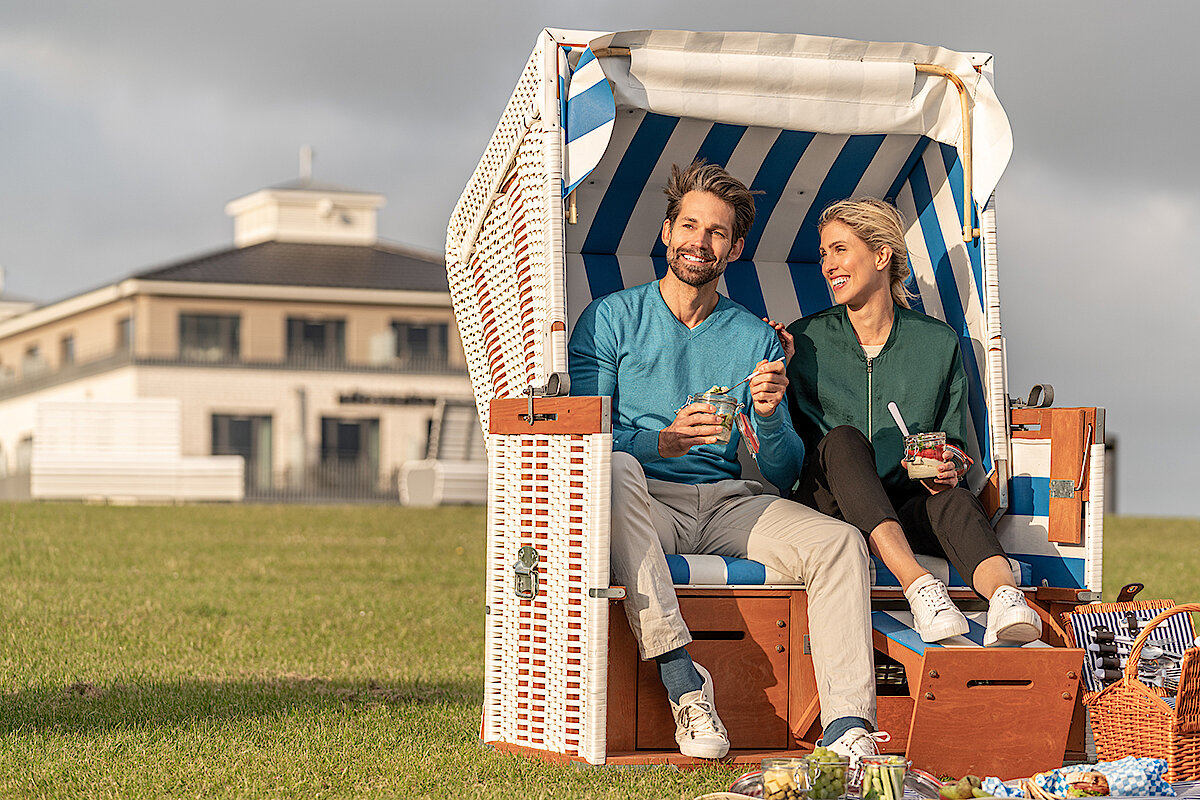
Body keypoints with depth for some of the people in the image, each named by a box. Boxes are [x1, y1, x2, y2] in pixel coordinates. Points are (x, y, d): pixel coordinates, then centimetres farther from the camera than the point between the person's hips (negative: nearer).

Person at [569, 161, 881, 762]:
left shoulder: (755, 339, 14)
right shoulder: (612, 319, 6)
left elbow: (784, 474, 11)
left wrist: (770, 418, -11)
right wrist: (660, 442, -22)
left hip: (728, 503, 3)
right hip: (645, 504, -3)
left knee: (841, 543, -22)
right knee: (615, 468, -37)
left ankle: (848, 730, -32)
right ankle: (681, 678, -39)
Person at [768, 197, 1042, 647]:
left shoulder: (939, 343, 12)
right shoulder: (803, 341, 8)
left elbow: (953, 440, 16)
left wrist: (949, 466, -8)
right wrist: (780, 378, -11)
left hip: (909, 510, 1)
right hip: (829, 505, -1)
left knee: (954, 500, -33)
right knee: (843, 439, -34)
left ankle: (1004, 598, -64)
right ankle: (918, 586, -53)